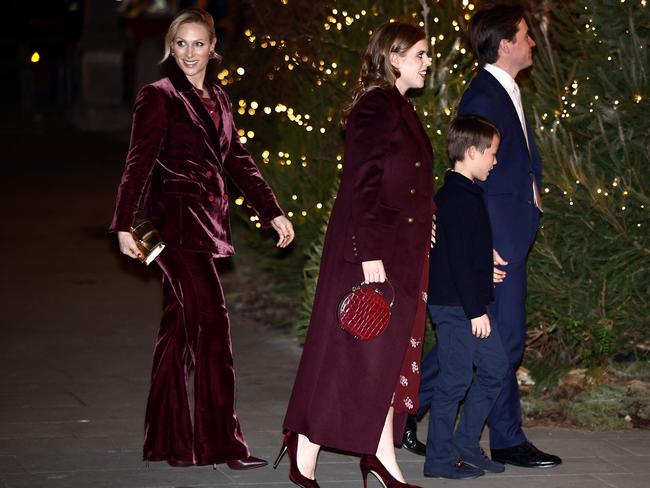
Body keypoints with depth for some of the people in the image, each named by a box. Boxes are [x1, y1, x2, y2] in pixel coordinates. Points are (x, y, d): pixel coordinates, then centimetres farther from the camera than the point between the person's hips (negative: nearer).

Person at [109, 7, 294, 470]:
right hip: (176, 220, -7)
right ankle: (223, 442, -9)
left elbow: (239, 160, 20)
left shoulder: (218, 99, 16)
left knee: (179, 330, 10)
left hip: (205, 224, 7)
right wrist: (125, 225, -16)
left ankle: (169, 442, 15)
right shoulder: (158, 97, -5)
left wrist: (272, 211, 16)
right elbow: (139, 163, -10)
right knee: (212, 324, -12)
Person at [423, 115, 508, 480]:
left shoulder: (465, 194, 15)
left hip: (467, 303, 11)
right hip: (457, 304, -11)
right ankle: (440, 459, 5)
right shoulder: (459, 199, -18)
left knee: (495, 367, 14)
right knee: (456, 378, -3)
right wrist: (476, 310, -20)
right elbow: (459, 261, -22)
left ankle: (466, 445, 20)